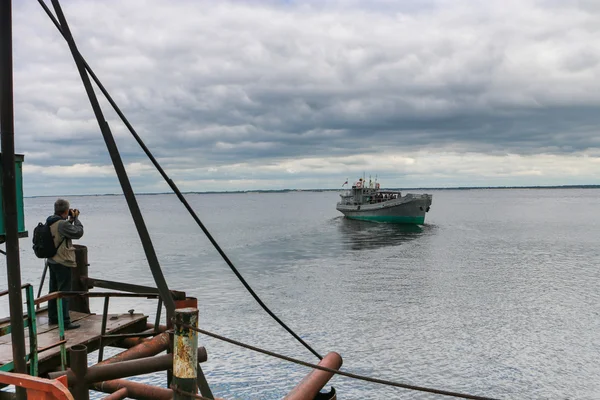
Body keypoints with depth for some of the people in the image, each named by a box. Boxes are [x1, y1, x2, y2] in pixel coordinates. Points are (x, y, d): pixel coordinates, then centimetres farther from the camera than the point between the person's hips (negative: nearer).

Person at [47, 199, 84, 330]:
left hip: (52, 261, 10)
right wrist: (75, 218, -5)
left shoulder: (50, 223, 6)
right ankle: (65, 321, -4)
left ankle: (53, 317, 29)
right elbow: (78, 233, -16)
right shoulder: (62, 224, -22)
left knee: (53, 290, 18)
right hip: (62, 262, -9)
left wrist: (70, 219, 9)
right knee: (64, 292, -5)